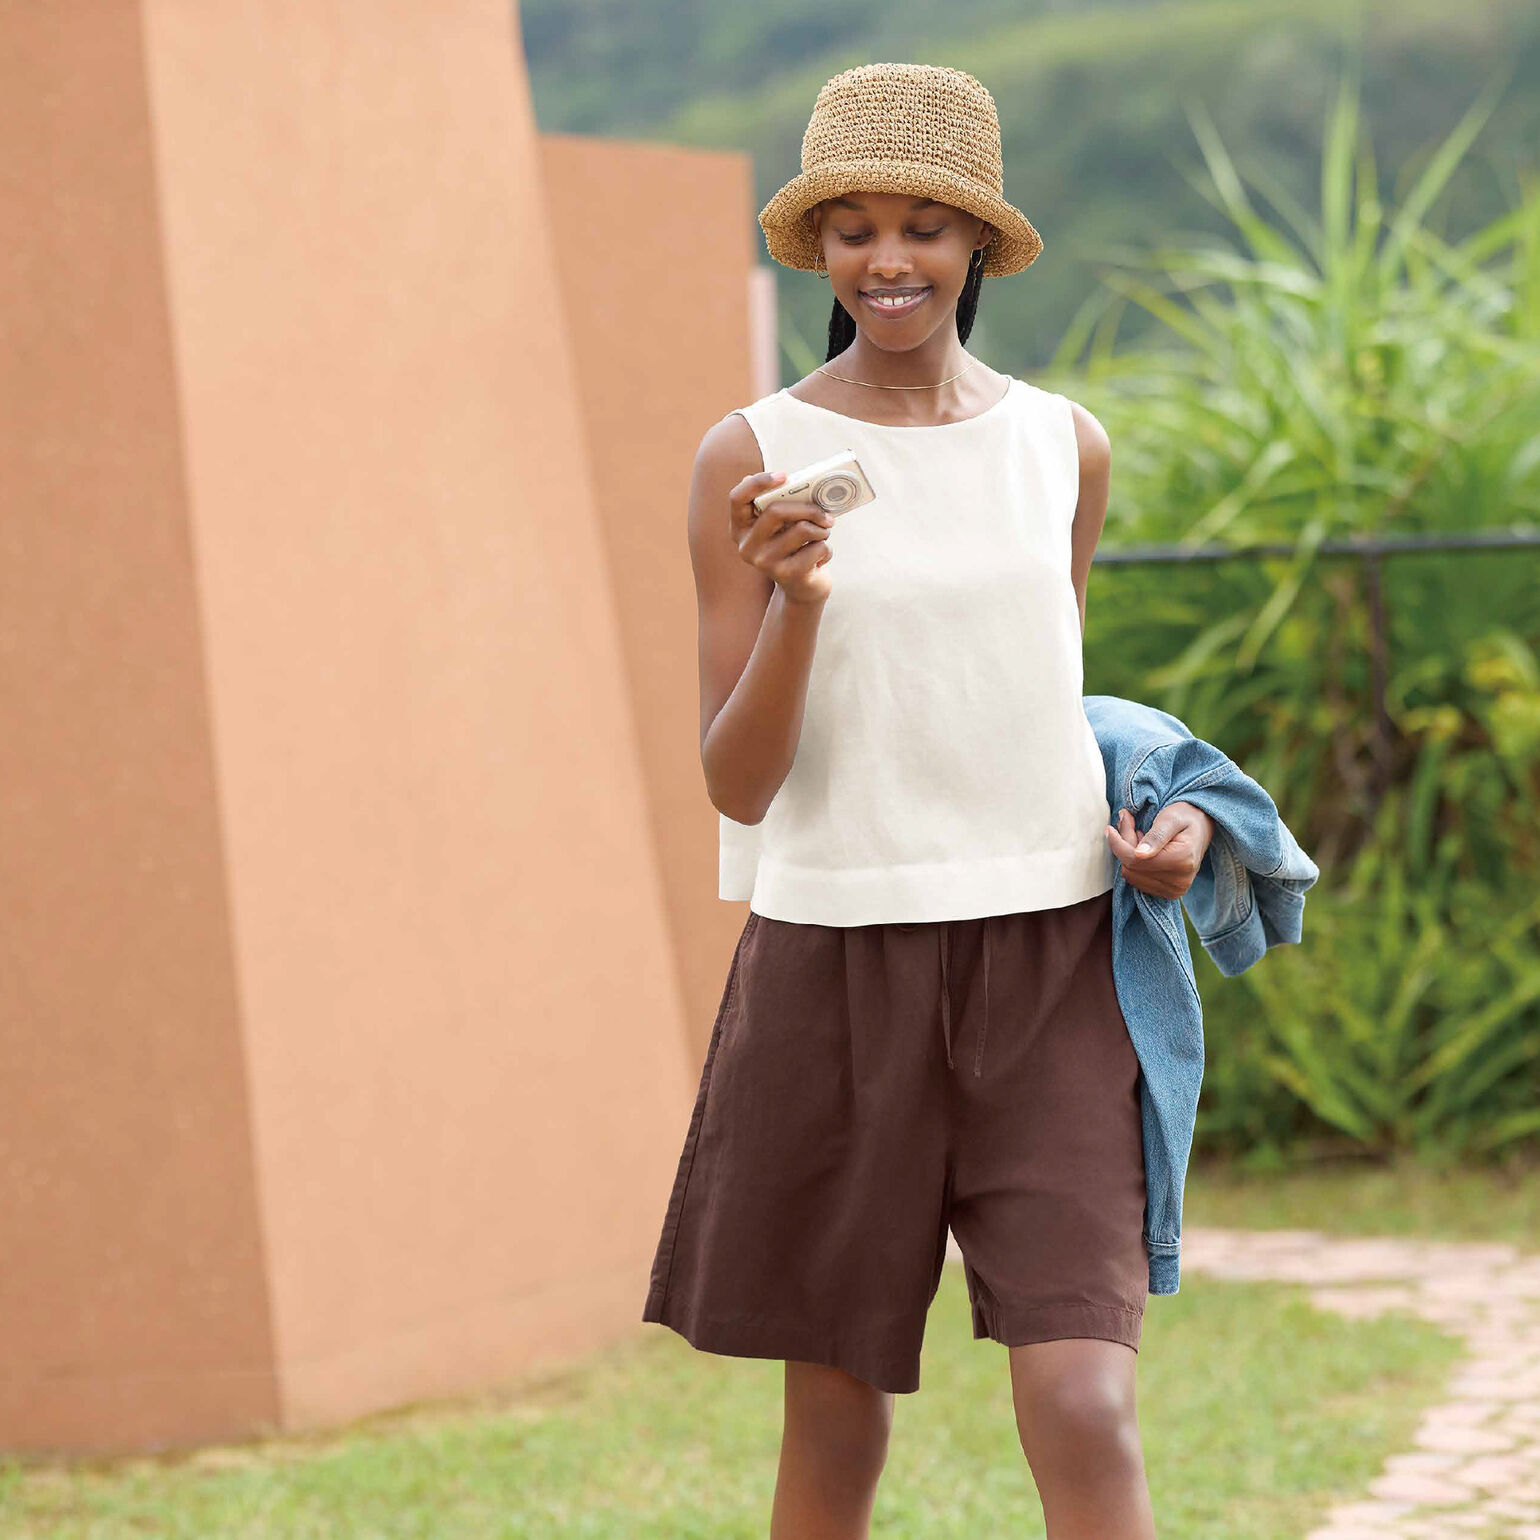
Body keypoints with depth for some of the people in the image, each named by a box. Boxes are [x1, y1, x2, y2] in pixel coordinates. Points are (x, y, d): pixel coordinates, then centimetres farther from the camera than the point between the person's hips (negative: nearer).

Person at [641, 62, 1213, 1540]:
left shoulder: (1064, 448, 7)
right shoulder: (751, 460, -2)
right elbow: (738, 784, -5)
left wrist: (1164, 817, 3)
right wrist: (796, 602, -22)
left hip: (1045, 971, 1)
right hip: (836, 971, -1)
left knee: (1085, 1417, -11)